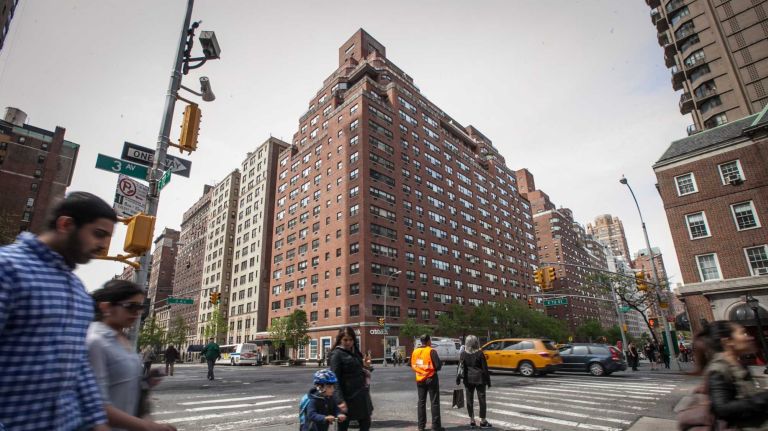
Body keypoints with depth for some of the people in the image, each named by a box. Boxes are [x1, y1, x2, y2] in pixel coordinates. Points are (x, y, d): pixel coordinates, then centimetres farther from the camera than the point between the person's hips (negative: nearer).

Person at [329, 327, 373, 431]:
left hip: (361, 395, 7)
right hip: (348, 396, -7)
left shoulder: (355, 351, 9)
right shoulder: (337, 354, -13)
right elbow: (336, 379, -18)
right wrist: (340, 400, -25)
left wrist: (365, 369, 6)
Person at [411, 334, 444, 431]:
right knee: (434, 402, 5)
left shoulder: (415, 351, 2)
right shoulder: (431, 351, -16)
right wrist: (441, 363, 3)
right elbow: (438, 366, -18)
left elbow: (412, 366, 7)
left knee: (421, 402, 14)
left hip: (420, 379, 5)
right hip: (431, 378, -5)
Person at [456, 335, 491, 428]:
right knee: (481, 399, 8)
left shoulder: (463, 354, -4)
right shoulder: (480, 353, -8)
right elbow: (484, 368, -5)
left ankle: (472, 421, 16)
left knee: (469, 400, 10)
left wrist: (458, 379, -1)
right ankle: (482, 421, 13)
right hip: (479, 379, -1)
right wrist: (488, 380, 3)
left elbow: (461, 368, -6)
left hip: (468, 379, 2)